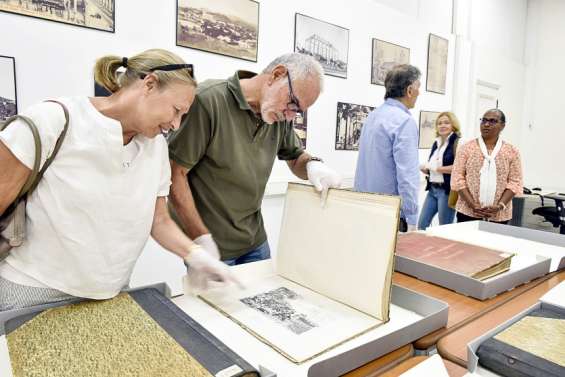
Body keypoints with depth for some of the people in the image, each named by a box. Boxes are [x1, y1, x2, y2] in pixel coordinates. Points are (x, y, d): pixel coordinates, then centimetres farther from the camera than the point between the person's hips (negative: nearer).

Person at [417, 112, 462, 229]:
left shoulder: (457, 142, -9)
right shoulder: (436, 143, 14)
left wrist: (435, 168, -16)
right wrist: (425, 168, 1)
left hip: (447, 190, -7)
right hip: (432, 189, 7)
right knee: (422, 224, 9)